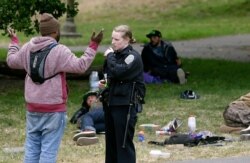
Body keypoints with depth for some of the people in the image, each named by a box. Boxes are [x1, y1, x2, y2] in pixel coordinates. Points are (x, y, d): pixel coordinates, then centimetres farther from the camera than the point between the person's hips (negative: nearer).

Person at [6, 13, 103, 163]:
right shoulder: (60, 51, -15)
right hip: (54, 109, -6)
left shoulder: (27, 49, 4)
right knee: (49, 150, -3)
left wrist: (14, 41, 36)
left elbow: (11, 61, 20)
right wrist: (93, 46, -13)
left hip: (32, 107, 6)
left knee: (32, 147, 11)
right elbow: (80, 66, -19)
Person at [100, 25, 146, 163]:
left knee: (124, 143, -7)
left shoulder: (133, 57, -11)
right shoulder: (116, 54, 13)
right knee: (111, 141, 12)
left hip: (125, 106, -8)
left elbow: (118, 72, -27)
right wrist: (104, 83, 6)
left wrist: (109, 56, -13)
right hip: (111, 103, 8)